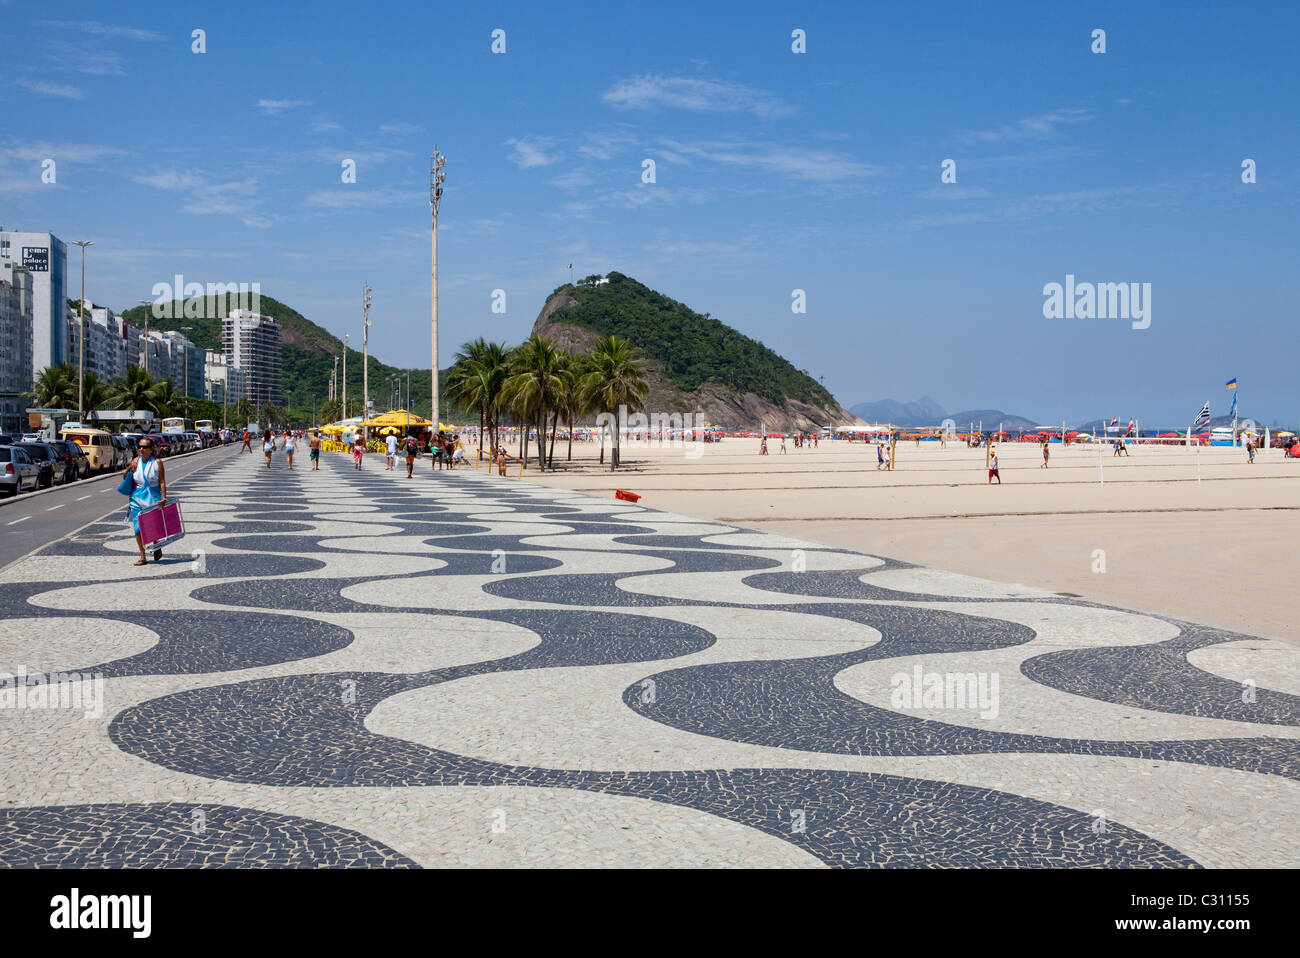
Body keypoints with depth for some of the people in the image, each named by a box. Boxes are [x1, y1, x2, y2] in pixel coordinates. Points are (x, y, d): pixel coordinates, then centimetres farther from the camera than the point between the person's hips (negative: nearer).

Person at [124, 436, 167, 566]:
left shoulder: (157, 462, -3)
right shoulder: (135, 461, 6)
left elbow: (162, 481, -5)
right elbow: (125, 478, 16)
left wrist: (163, 498, -15)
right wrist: (129, 469, -5)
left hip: (153, 497, -3)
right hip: (137, 497, 3)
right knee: (138, 527, -2)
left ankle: (157, 547, 28)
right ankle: (142, 557, 5)